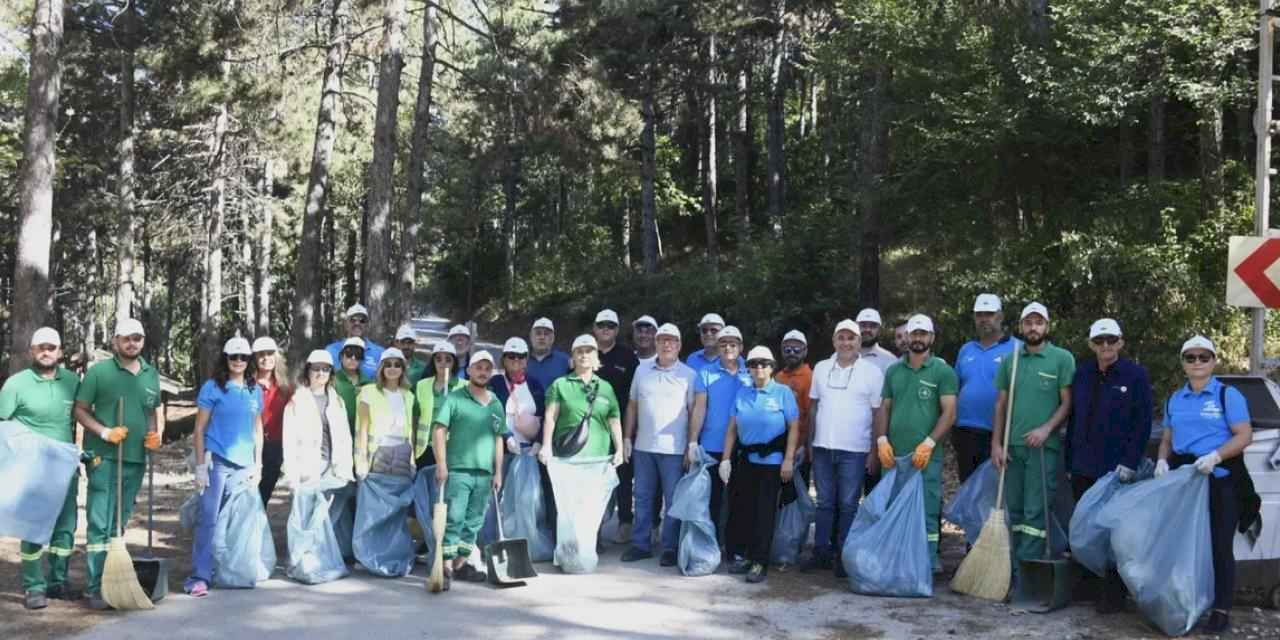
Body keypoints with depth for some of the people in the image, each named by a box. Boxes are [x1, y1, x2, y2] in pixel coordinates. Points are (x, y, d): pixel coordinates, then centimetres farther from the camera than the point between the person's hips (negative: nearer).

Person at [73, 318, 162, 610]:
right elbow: (80, 410, -2)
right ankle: (96, 588, -5)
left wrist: (155, 434, 1)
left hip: (135, 459, 5)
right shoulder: (98, 372, -3)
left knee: (119, 523, 13)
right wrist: (105, 432, -16)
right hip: (104, 457, -5)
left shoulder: (152, 374, 10)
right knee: (99, 523, -7)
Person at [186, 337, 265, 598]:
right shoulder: (213, 387, -1)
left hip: (244, 466, 4)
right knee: (208, 520, -7)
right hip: (217, 462, -4)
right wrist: (200, 466, -7)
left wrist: (258, 465, 13)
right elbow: (199, 429, -2)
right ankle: (200, 576, -6)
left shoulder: (255, 390, 11)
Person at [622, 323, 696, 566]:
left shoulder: (689, 375, -1)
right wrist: (627, 437, 8)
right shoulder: (642, 370, 9)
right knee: (643, 497, 10)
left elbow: (694, 413, 0)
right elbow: (632, 406, 13)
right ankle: (640, 544, 19)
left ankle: (670, 547, 10)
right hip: (643, 446, 3)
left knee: (673, 500, 1)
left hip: (674, 448, -3)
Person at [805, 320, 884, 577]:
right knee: (825, 503, 10)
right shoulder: (821, 368, 9)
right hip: (822, 447, 3)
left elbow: (879, 414, -1)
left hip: (854, 450, -3)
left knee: (848, 505, 1)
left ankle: (843, 556, 8)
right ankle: (821, 552, 17)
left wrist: (875, 452, -5)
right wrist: (810, 442, 10)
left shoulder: (872, 372, -1)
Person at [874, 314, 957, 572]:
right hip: (893, 455, 4)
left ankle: (928, 565, 3)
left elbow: (949, 413, -5)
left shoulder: (943, 371, 1)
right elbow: (884, 408, 15)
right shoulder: (894, 370, 14)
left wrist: (928, 443, -14)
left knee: (927, 513, -3)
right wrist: (882, 440, 0)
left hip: (925, 457, -4)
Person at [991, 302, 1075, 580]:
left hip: (1044, 446, -4)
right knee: (1015, 510, 9)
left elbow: (1067, 402, -2)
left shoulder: (1062, 358, 1)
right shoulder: (1010, 360, 12)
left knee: (1035, 511, -6)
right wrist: (996, 444, 4)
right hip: (1012, 446, 4)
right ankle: (1017, 565, 17)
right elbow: (1001, 405, 12)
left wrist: (1046, 428, -15)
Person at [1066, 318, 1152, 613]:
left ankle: (1113, 594, 7)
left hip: (1116, 469, -5)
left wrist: (1130, 462, -14)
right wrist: (1069, 461, 11)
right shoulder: (1082, 374, 10)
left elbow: (1143, 423, -7)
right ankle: (1089, 586, 22)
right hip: (1083, 468, 5)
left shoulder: (1135, 375, -4)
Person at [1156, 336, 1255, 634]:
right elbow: (1167, 439, 18)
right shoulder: (1175, 399, 14)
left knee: (1219, 546, -3)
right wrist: (1162, 460, -3)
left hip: (1220, 481, -5)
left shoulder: (1228, 395, -2)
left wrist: (1216, 456, -23)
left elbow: (1244, 436, -9)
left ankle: (1221, 611, 2)